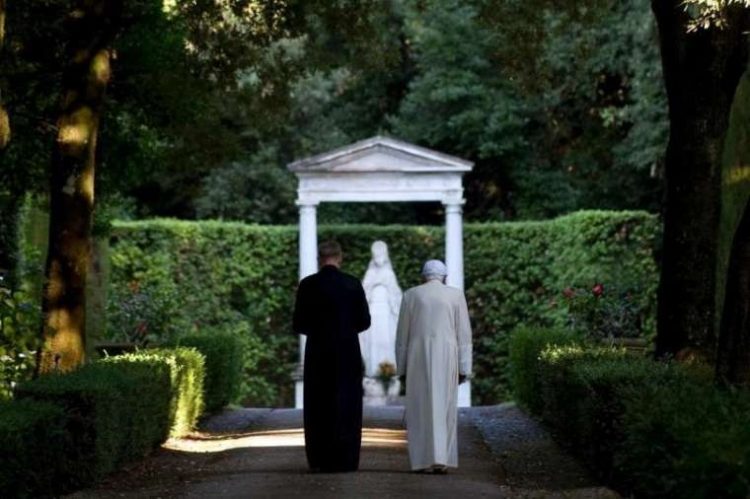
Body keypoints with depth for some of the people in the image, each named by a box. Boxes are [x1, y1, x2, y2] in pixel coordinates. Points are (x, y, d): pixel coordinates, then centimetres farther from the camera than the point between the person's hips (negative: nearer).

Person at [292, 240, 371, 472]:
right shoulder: (353, 284, -3)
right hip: (348, 354, 0)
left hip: (318, 354, 0)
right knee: (347, 407, 6)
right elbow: (364, 321, 0)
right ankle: (345, 460, 3)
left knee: (318, 408, 7)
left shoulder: (307, 285, -5)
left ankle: (320, 461, 5)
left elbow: (298, 324, -3)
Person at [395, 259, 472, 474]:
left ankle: (424, 461, 1)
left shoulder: (411, 295, 5)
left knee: (421, 409, 5)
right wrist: (464, 368, 4)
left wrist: (401, 368, 11)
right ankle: (441, 460, -2)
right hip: (446, 359, 0)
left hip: (418, 359, 0)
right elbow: (464, 334, 2)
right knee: (444, 408, 6)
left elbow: (402, 335, 6)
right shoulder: (456, 295, 5)